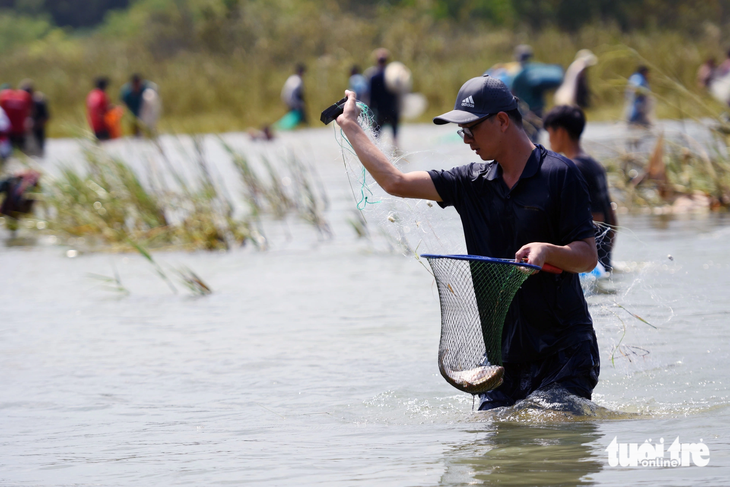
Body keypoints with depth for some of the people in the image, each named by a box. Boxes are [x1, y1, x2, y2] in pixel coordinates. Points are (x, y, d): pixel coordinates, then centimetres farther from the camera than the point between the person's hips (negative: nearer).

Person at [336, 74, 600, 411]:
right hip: (505, 353, 5)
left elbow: (588, 257, -8)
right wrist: (350, 126, 15)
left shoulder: (558, 173, -6)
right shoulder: (472, 182, 10)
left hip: (563, 350, -5)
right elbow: (396, 183, 10)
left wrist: (546, 251, -29)